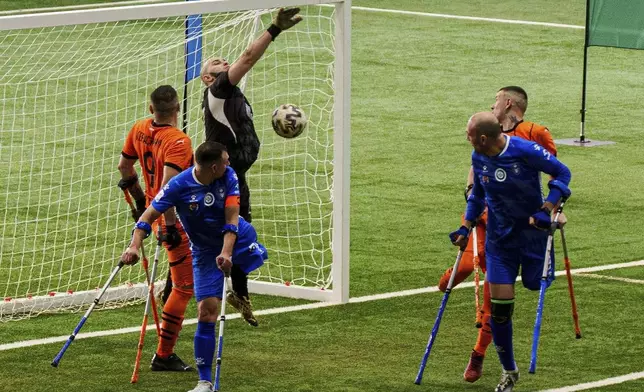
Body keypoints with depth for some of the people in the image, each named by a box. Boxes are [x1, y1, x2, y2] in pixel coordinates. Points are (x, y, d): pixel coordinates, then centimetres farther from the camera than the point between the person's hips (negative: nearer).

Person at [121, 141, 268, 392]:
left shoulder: (228, 176, -17)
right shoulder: (179, 186, -23)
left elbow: (232, 216, -23)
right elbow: (149, 215, -21)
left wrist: (227, 252, -36)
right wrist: (134, 246, -37)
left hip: (238, 239, 4)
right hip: (205, 251, -4)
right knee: (206, 311, -11)